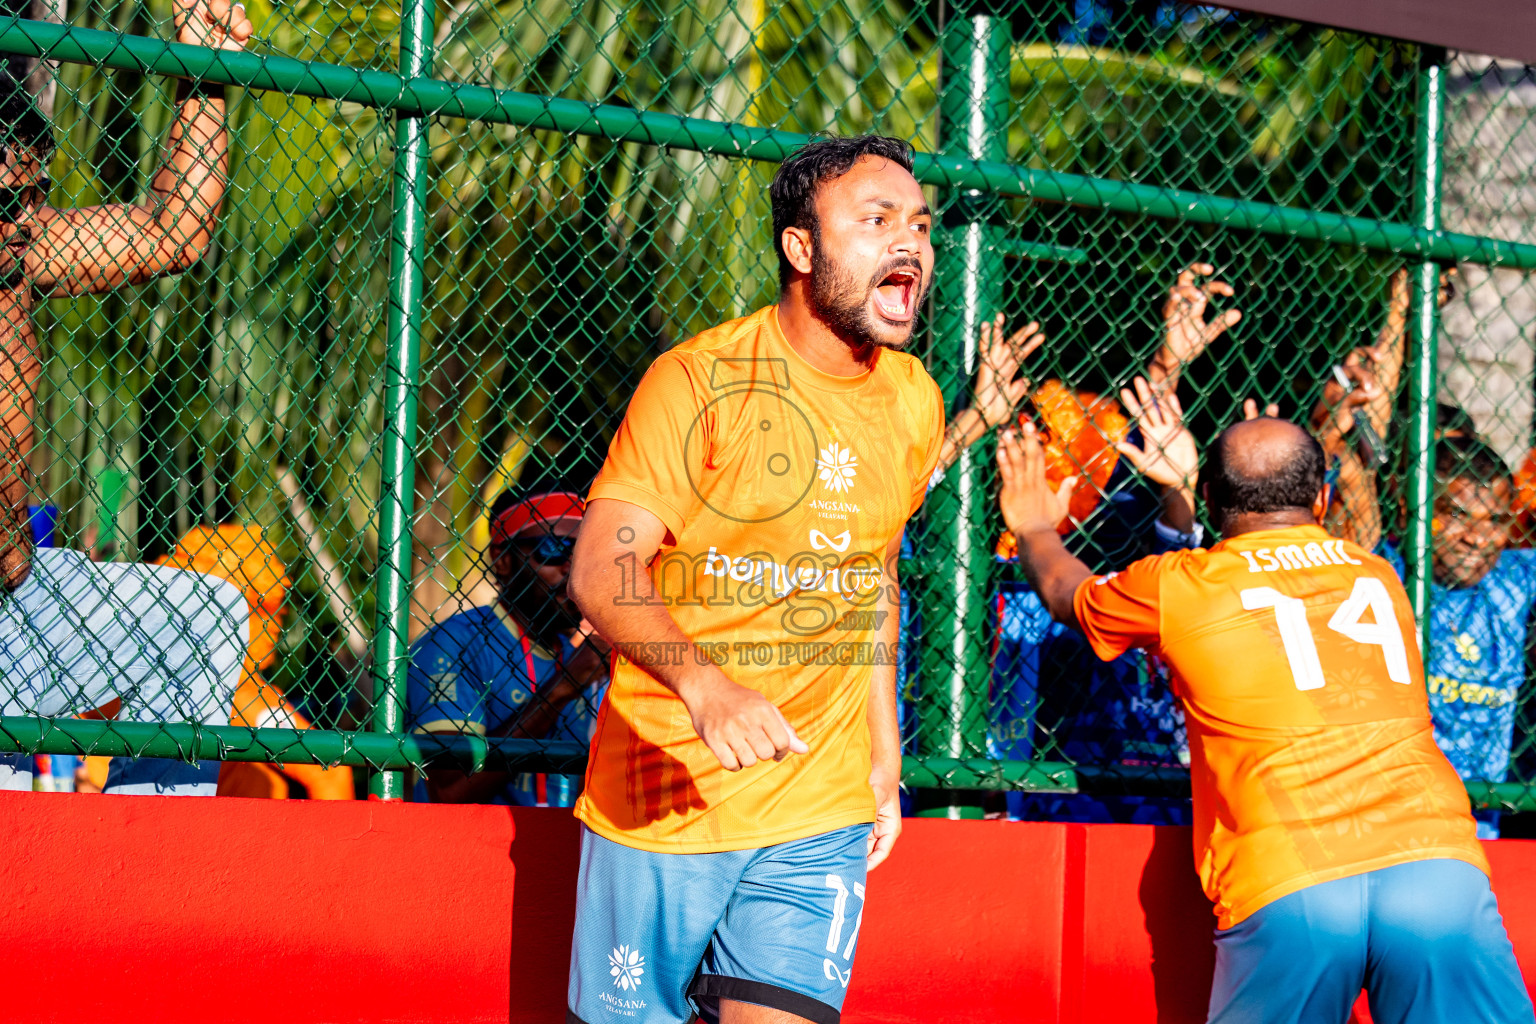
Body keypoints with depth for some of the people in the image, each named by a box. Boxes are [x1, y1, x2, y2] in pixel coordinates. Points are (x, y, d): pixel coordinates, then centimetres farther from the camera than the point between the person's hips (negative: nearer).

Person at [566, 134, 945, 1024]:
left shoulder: (912, 400, 7)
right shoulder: (700, 379, -11)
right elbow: (603, 571, -21)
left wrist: (884, 761, 20)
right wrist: (705, 684, -37)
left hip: (820, 817, 4)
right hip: (659, 806, -4)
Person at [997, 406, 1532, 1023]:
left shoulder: (1175, 587, 13)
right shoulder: (1379, 577, 23)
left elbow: (1066, 592, 37)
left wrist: (1034, 527, 60)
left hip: (1284, 889, -2)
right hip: (1439, 869, 2)